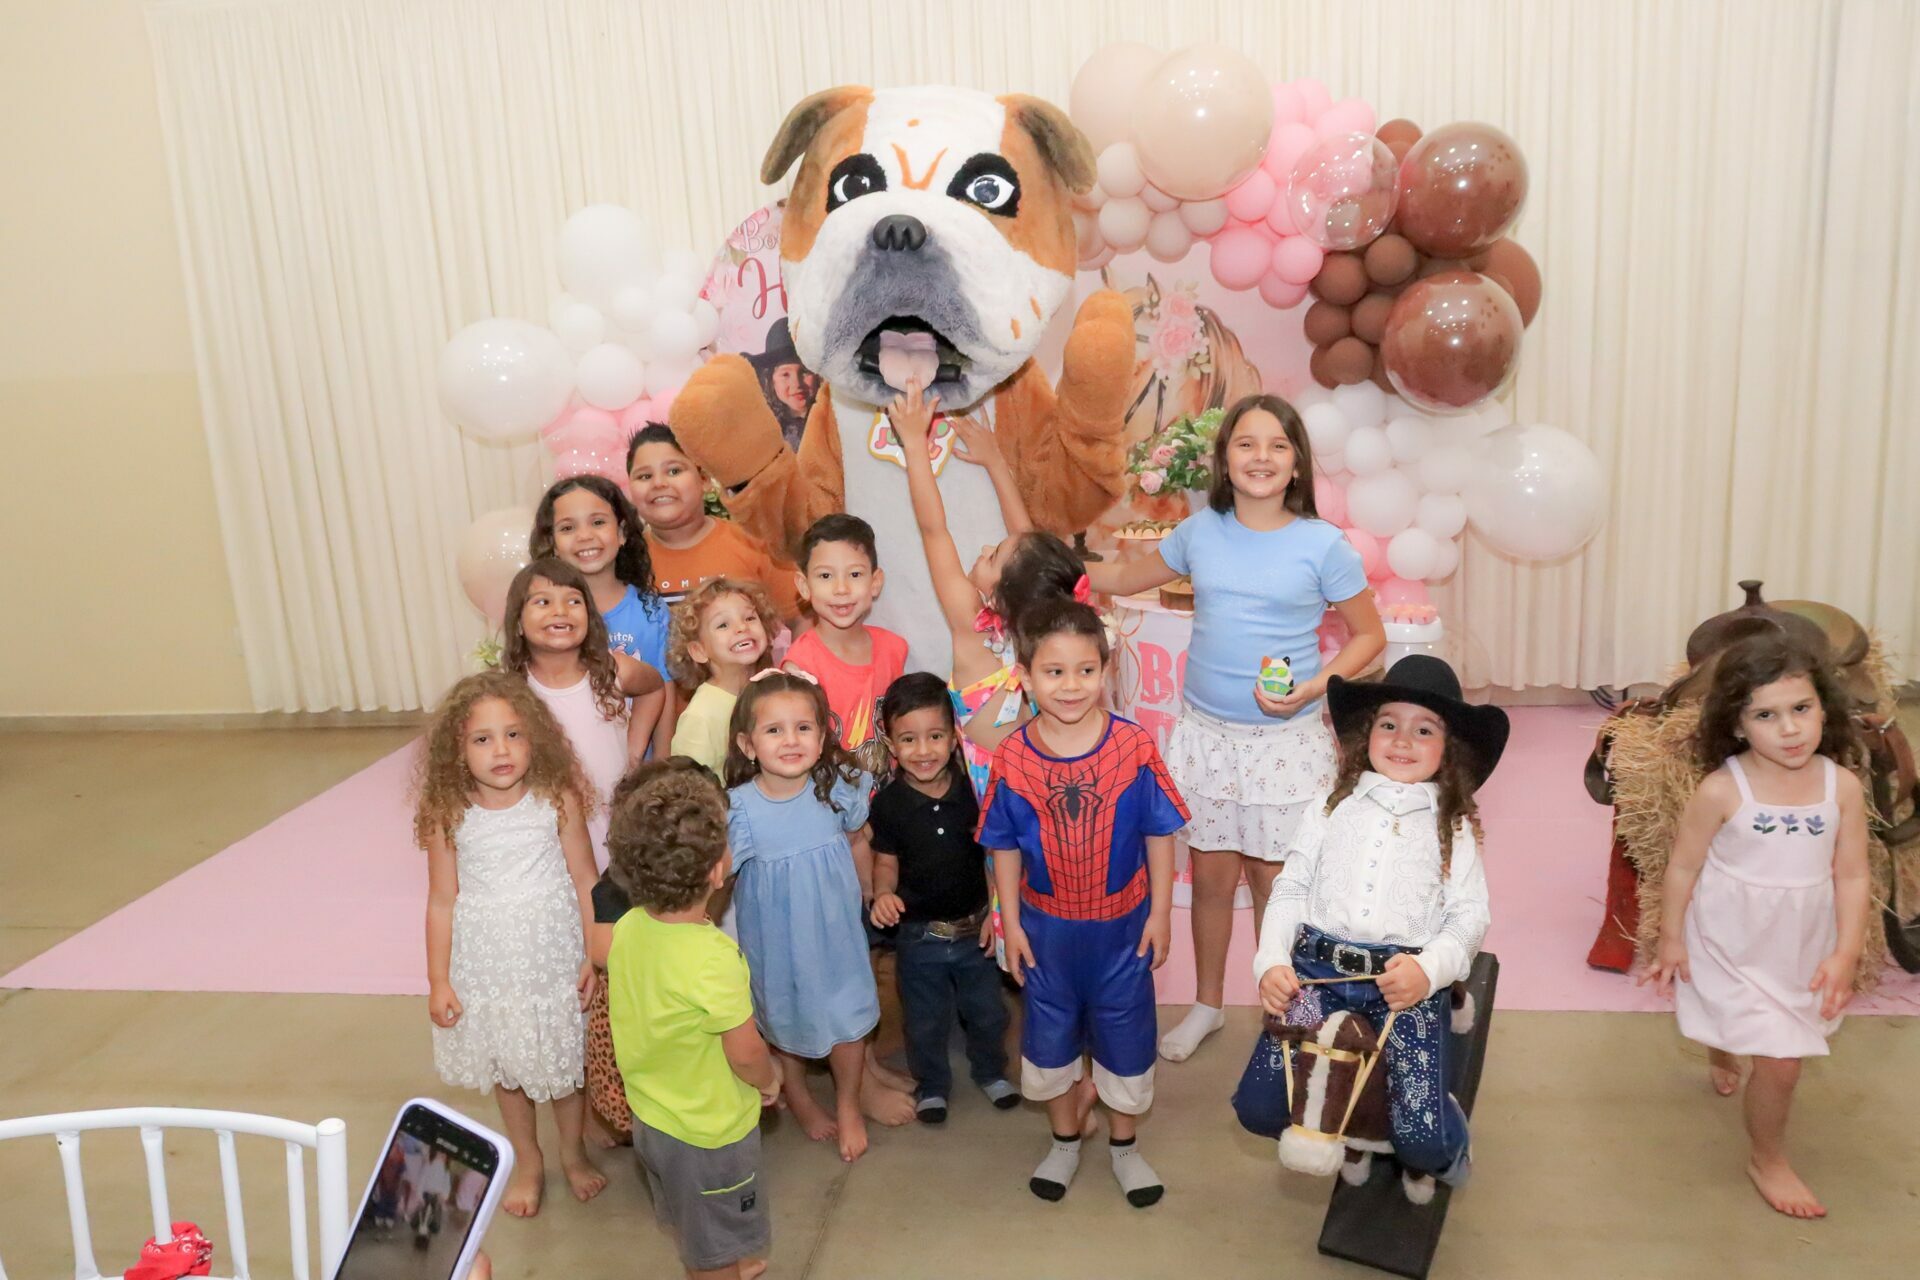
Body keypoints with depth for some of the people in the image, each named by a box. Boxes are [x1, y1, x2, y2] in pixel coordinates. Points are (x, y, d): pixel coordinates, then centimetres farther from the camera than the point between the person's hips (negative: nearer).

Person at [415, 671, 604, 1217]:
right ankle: (527, 1163, 41)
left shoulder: (557, 800, -14)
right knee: (507, 1068, 18)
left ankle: (573, 1152, 41)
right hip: (486, 966, 1)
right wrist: (438, 980, -2)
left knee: (565, 1063, 15)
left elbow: (585, 881, -7)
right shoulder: (449, 816, -11)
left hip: (554, 957, -1)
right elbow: (441, 900, -3)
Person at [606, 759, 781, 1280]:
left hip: (649, 1114, 7)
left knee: (690, 1226, 31)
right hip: (711, 1131, -7)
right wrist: (770, 1080, -4)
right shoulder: (713, 958, -36)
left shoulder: (628, 929, -14)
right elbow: (745, 1054, -26)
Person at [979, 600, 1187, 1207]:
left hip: (1121, 925, -1)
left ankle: (1125, 1145, 41)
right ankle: (1065, 1141, 43)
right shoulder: (1012, 758, -13)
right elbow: (1005, 847, -3)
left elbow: (1159, 834, -7)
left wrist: (1160, 913, -5)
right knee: (1050, 1033, 18)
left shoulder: (1133, 746, -16)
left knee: (1125, 1032, 16)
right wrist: (1011, 923, -1)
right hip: (1046, 926, 1)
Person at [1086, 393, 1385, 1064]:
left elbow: (1369, 635, 1)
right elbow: (1127, 577, 16)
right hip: (1206, 732, 3)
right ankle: (1206, 1004, 34)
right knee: (1211, 876, 13)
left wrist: (1314, 687, -15)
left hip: (1286, 739, -2)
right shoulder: (1200, 531, 1)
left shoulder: (1323, 545, -8)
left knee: (1273, 881, 7)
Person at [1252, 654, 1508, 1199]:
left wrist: (1429, 969, -17)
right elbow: (1290, 889, 10)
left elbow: (1469, 915, 3)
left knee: (1422, 1142, -15)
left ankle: (1442, 1147, 24)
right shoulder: (1333, 806, 13)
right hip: (1317, 968, 2)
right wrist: (1271, 961, -5)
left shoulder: (1452, 826, 11)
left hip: (1407, 979, -1)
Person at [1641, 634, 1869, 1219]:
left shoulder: (1843, 787, -12)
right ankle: (1767, 1161, 22)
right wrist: (1670, 941, -6)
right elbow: (1683, 866, -12)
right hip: (1733, 946, -4)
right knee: (1780, 1062, -6)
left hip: (1803, 947, 4)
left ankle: (1724, 1057, 63)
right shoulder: (1722, 790, -22)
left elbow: (1852, 875, -7)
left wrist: (1845, 954, -12)